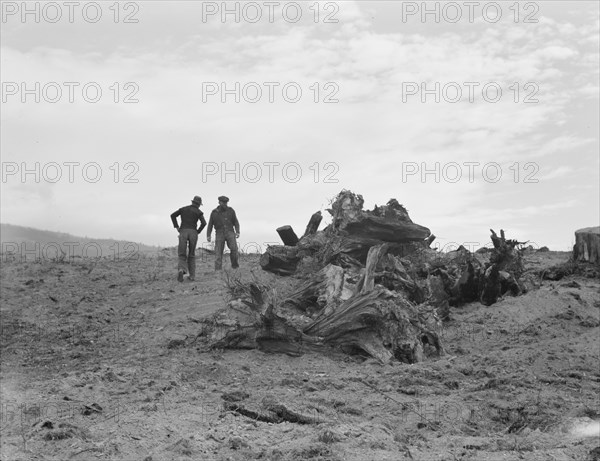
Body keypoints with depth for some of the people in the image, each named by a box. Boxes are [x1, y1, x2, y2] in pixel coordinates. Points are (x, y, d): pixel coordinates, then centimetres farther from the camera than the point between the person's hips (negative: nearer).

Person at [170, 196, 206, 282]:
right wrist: (198, 232, 6)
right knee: (191, 255, 14)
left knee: (182, 255, 1)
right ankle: (192, 276, 8)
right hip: (193, 232, -1)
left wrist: (176, 227, 7)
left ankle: (181, 269, -30)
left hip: (183, 232, 1)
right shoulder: (199, 212, 8)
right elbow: (204, 223, -8)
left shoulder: (183, 208, 17)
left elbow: (173, 215, 6)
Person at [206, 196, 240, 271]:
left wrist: (237, 232, -9)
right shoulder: (214, 212, 4)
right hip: (219, 234, 0)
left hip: (229, 232, 0)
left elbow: (236, 222, 6)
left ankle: (234, 265, -3)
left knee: (233, 248, -22)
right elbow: (210, 225, 8)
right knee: (218, 252, -9)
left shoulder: (231, 210, 4)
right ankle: (218, 270, -9)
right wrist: (208, 235, -3)